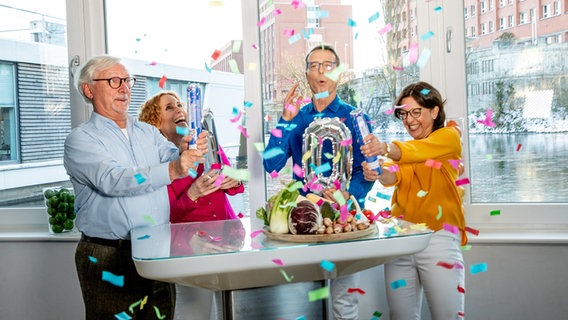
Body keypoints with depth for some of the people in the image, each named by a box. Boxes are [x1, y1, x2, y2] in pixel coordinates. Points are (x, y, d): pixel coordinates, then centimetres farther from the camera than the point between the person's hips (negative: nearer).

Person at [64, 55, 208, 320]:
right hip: (108, 259, -5)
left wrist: (190, 152, -27)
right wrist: (170, 171, -35)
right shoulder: (80, 139, -6)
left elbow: (171, 156, -2)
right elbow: (111, 180, -22)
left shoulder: (147, 132, 13)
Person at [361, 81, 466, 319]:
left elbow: (422, 150, -17)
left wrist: (388, 148, -37)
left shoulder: (449, 135, 6)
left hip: (438, 235, -4)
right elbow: (396, 174, -2)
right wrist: (379, 174, -26)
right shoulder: (404, 148, 21)